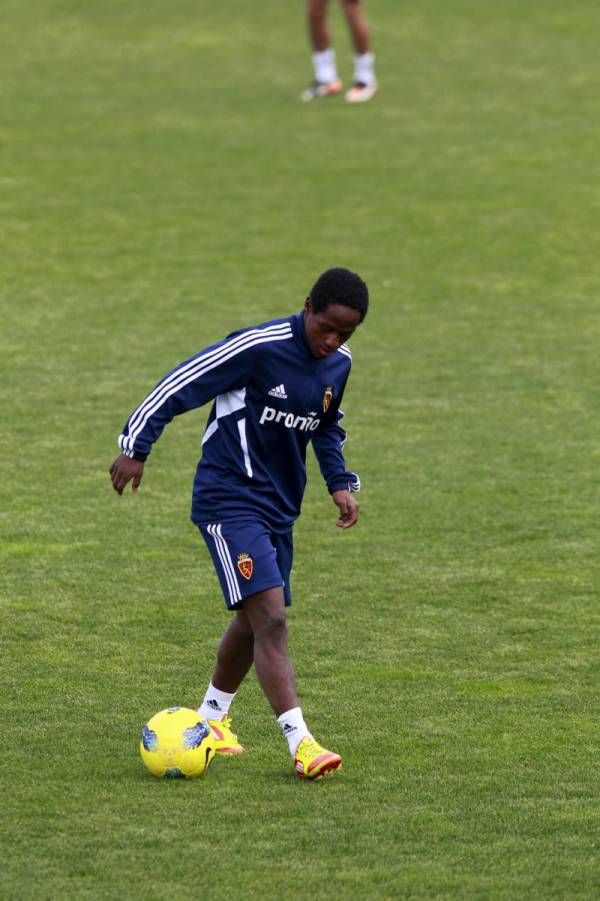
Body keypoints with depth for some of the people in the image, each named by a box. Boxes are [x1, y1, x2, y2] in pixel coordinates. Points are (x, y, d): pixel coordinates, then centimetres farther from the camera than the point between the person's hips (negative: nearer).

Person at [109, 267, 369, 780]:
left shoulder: (338, 364, 4)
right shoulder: (257, 348, -21)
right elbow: (180, 385, -15)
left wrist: (341, 482, 11)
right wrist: (135, 446, -13)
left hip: (279, 507, 8)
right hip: (230, 501, -8)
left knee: (255, 621, 16)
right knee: (270, 618, -17)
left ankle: (211, 718, 37)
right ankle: (301, 744, -21)